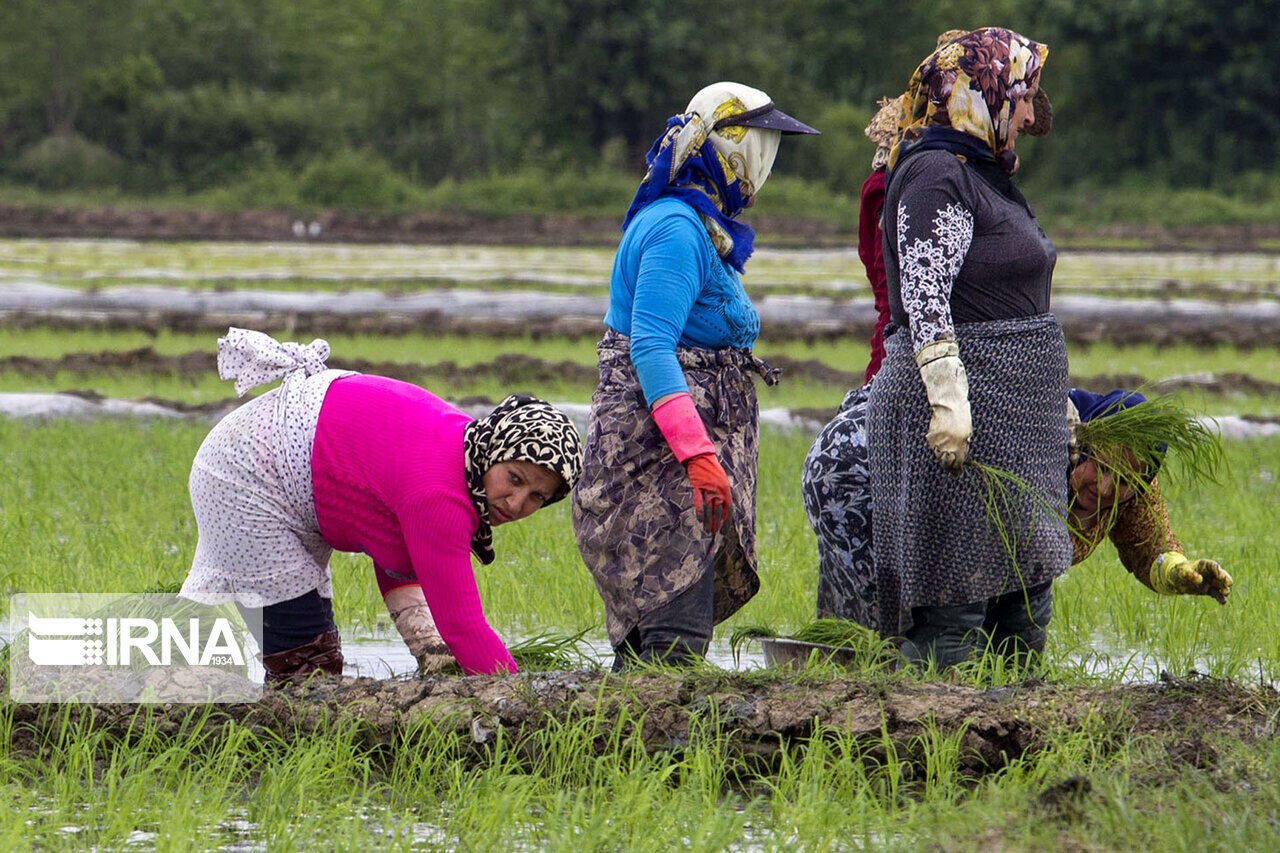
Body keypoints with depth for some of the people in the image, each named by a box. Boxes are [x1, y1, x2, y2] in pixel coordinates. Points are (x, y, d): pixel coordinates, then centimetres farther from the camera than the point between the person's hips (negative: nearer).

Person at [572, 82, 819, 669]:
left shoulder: (699, 226, 18)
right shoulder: (677, 230, -15)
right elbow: (651, 348, -24)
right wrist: (698, 454, -32)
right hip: (656, 448, -11)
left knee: (645, 631, 9)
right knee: (677, 637, -17)